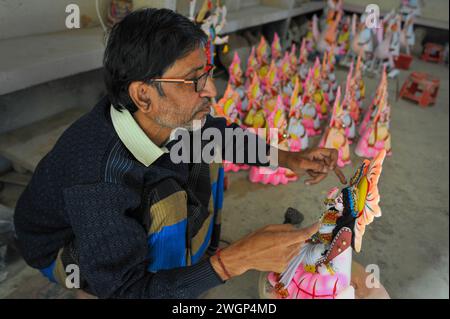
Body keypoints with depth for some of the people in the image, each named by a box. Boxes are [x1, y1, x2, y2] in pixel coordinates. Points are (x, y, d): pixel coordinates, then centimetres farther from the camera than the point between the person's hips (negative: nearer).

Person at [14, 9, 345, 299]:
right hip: (63, 249, -6)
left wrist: (289, 158, -12)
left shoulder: (167, 114, -23)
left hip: (127, 213, 6)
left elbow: (222, 132, -2)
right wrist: (239, 258, -44)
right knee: (166, 200, -34)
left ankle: (198, 250, 11)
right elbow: (124, 289, -35)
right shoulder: (97, 180, -41)